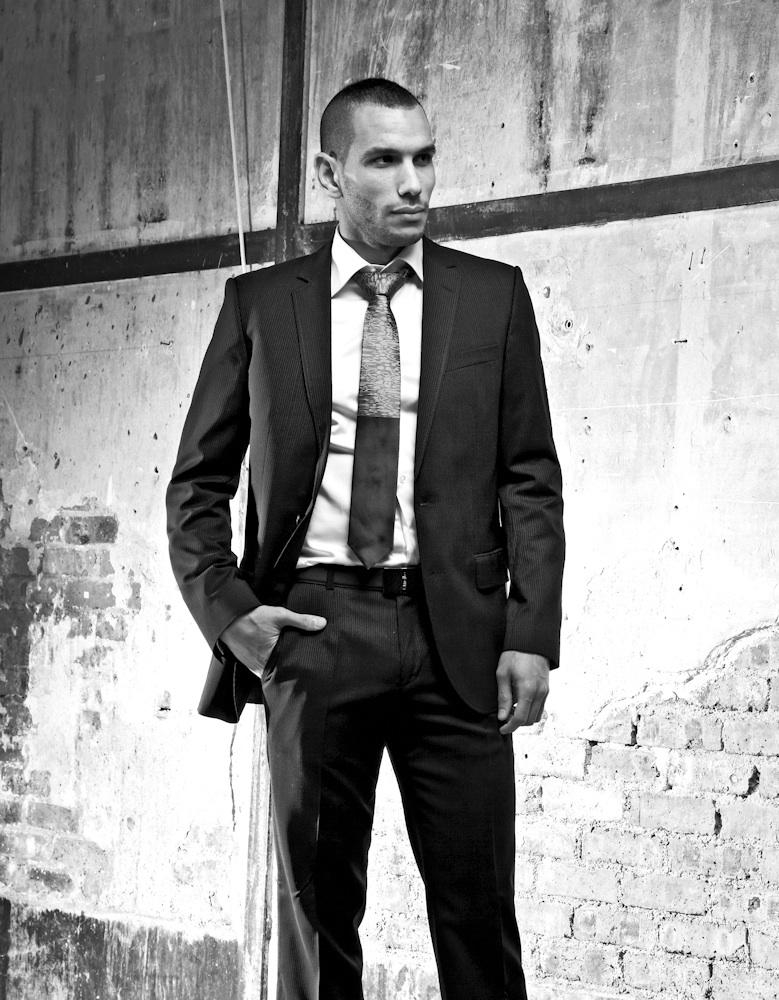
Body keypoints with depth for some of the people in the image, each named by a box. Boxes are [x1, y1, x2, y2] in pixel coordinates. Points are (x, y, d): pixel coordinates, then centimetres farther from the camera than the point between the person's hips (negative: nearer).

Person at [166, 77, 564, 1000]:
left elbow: (530, 479, 5)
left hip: (455, 631, 0)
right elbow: (198, 481, 11)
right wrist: (225, 606, -4)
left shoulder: (494, 297, 8)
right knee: (316, 906, 8)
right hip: (313, 624, 0)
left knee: (477, 909, 1)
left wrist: (531, 634, -4)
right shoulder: (259, 303, 8)